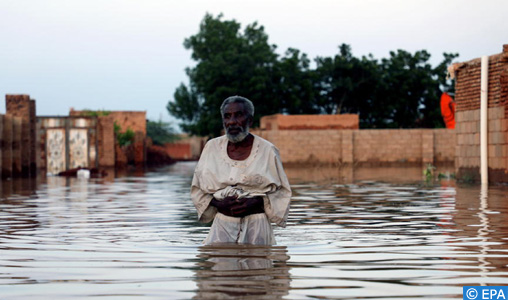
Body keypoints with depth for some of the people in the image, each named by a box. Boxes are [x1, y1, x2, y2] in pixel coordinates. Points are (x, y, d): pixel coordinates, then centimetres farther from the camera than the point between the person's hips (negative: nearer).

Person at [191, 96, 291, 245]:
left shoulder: (267, 151, 1)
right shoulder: (212, 147, 8)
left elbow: (282, 192, 6)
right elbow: (197, 189, 13)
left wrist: (256, 203, -12)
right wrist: (218, 204, -6)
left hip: (256, 225, -1)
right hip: (222, 225, 2)